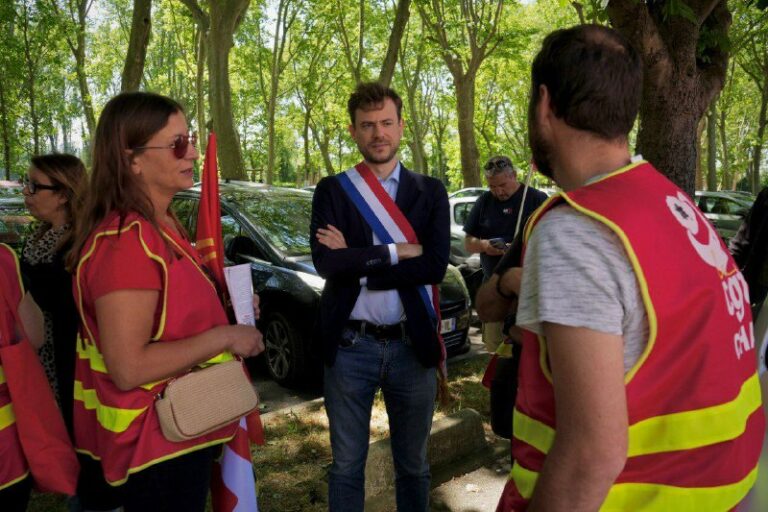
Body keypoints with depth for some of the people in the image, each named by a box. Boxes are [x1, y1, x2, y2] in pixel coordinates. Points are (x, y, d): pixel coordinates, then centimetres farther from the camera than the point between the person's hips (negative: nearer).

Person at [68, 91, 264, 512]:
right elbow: (128, 368, -29)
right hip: (154, 444, -9)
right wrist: (225, 337, -22)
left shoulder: (163, 225, 5)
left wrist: (226, 302, 2)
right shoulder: (125, 241, -25)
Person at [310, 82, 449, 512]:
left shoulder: (430, 192, 2)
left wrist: (356, 262, -15)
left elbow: (435, 265, -13)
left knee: (413, 464, 18)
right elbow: (326, 262, -15)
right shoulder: (331, 191, 0)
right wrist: (398, 252, -14)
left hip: (412, 345, 1)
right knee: (347, 465, 16)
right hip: (349, 346, 0)